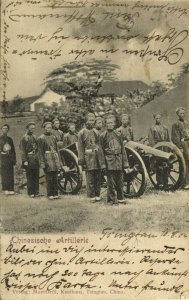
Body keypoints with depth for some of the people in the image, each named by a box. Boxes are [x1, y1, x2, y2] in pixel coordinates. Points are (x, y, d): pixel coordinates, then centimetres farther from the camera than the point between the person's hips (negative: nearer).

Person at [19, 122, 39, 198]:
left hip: (36, 159, 6)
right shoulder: (24, 138, -4)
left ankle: (36, 192, 14)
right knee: (30, 177, -2)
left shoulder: (35, 137, 15)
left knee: (36, 176, 7)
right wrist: (24, 160, -15)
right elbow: (22, 150, -8)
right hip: (29, 159, -6)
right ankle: (31, 192, 4)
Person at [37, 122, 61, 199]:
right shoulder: (41, 138, -2)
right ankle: (50, 194, 5)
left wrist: (59, 160, 14)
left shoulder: (53, 137, 14)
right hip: (47, 159, -5)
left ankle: (55, 193, 13)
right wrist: (42, 163, -12)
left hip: (55, 158, 5)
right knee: (49, 178, -2)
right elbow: (40, 152, -6)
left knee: (55, 178, 6)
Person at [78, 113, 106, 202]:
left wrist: (102, 160, 13)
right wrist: (81, 161, -10)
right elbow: (80, 148, -4)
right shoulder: (82, 133, 0)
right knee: (90, 179, -2)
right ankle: (92, 196, 6)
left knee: (98, 178, 7)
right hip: (88, 158, -5)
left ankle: (97, 195, 15)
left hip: (97, 157, 5)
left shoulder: (96, 132, 15)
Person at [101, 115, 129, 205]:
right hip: (109, 161, -3)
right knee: (111, 182, -3)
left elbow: (123, 150, 11)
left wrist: (125, 164, 7)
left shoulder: (118, 134, 10)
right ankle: (111, 200, 6)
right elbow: (101, 150, 2)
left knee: (120, 182, 10)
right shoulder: (103, 135, 1)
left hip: (119, 161, 3)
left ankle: (120, 198, 22)